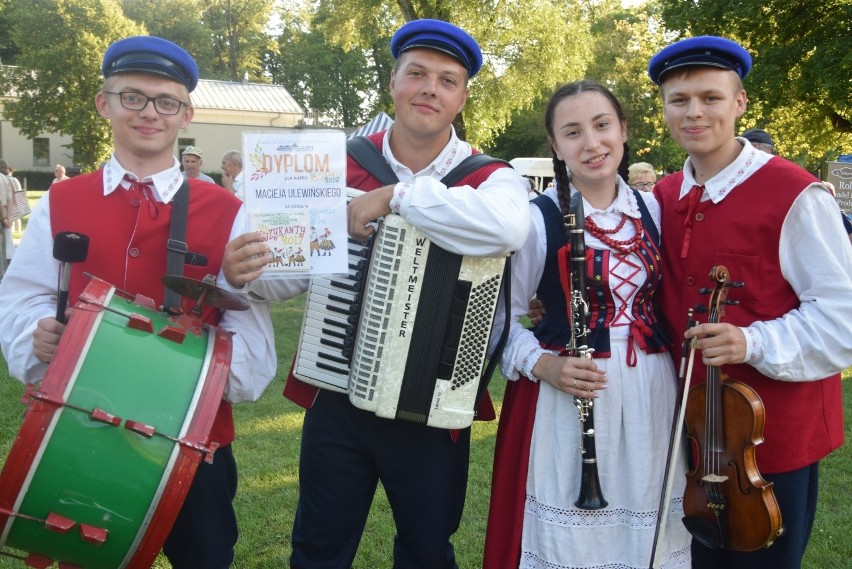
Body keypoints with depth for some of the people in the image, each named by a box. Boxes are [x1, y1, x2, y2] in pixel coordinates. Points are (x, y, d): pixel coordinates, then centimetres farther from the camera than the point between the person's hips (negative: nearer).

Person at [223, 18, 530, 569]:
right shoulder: (339, 166, -1)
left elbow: (508, 227, -33)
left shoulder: (490, 177, -8)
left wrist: (394, 197, -27)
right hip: (337, 397, 2)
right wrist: (247, 272, -22)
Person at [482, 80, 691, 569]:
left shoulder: (653, 209, 5)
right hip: (568, 395, -4)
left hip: (654, 392, 5)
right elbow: (501, 317, -4)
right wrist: (542, 364, -18)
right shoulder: (538, 218, -9)